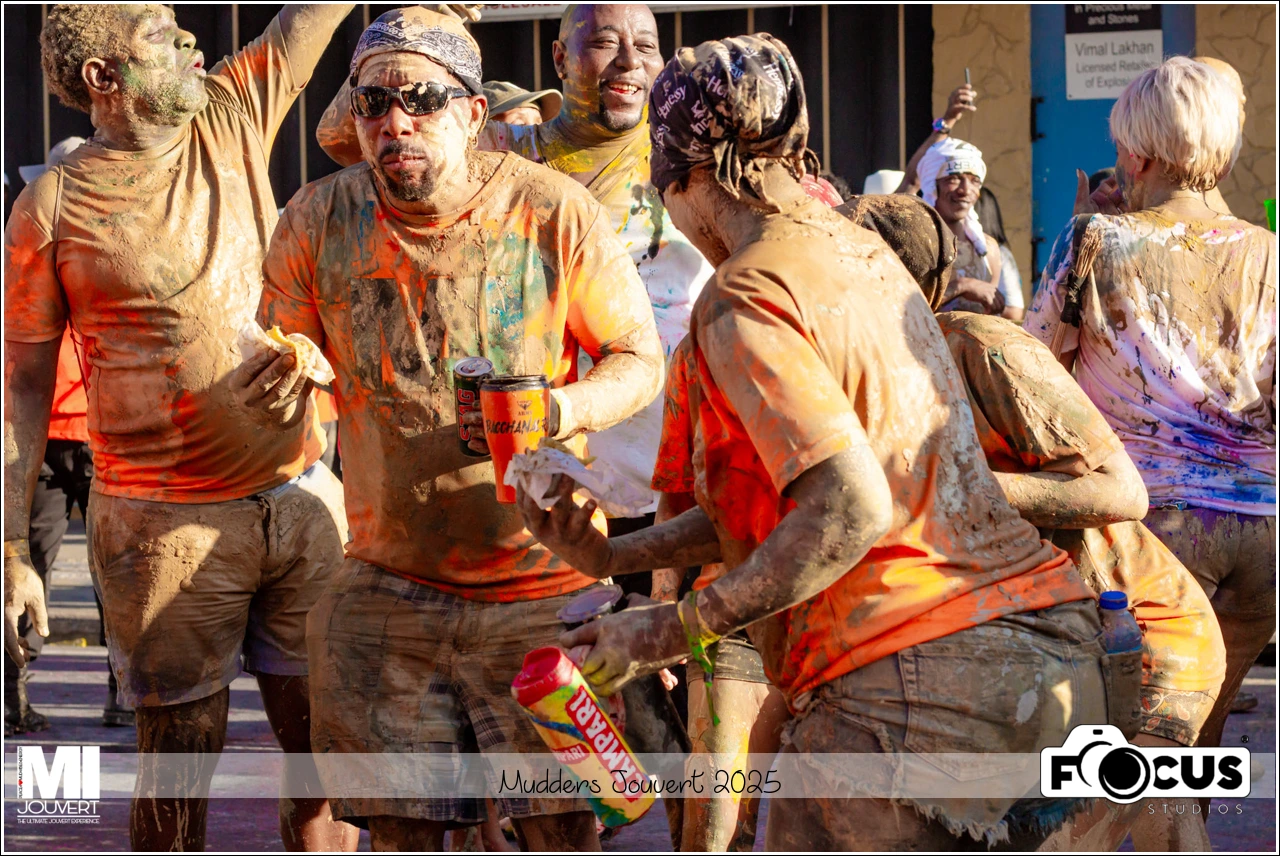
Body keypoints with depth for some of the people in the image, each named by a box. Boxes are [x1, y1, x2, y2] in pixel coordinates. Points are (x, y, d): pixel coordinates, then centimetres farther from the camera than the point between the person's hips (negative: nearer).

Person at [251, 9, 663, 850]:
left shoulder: (555, 211, -10)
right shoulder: (319, 220, -3)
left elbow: (640, 360, -1)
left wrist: (560, 411, -22)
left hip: (541, 582, -2)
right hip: (390, 584, 2)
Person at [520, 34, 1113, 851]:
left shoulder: (746, 301, -10)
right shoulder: (867, 255, 18)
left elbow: (850, 510, -21)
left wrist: (676, 629, -14)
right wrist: (613, 557, 20)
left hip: (911, 672, -8)